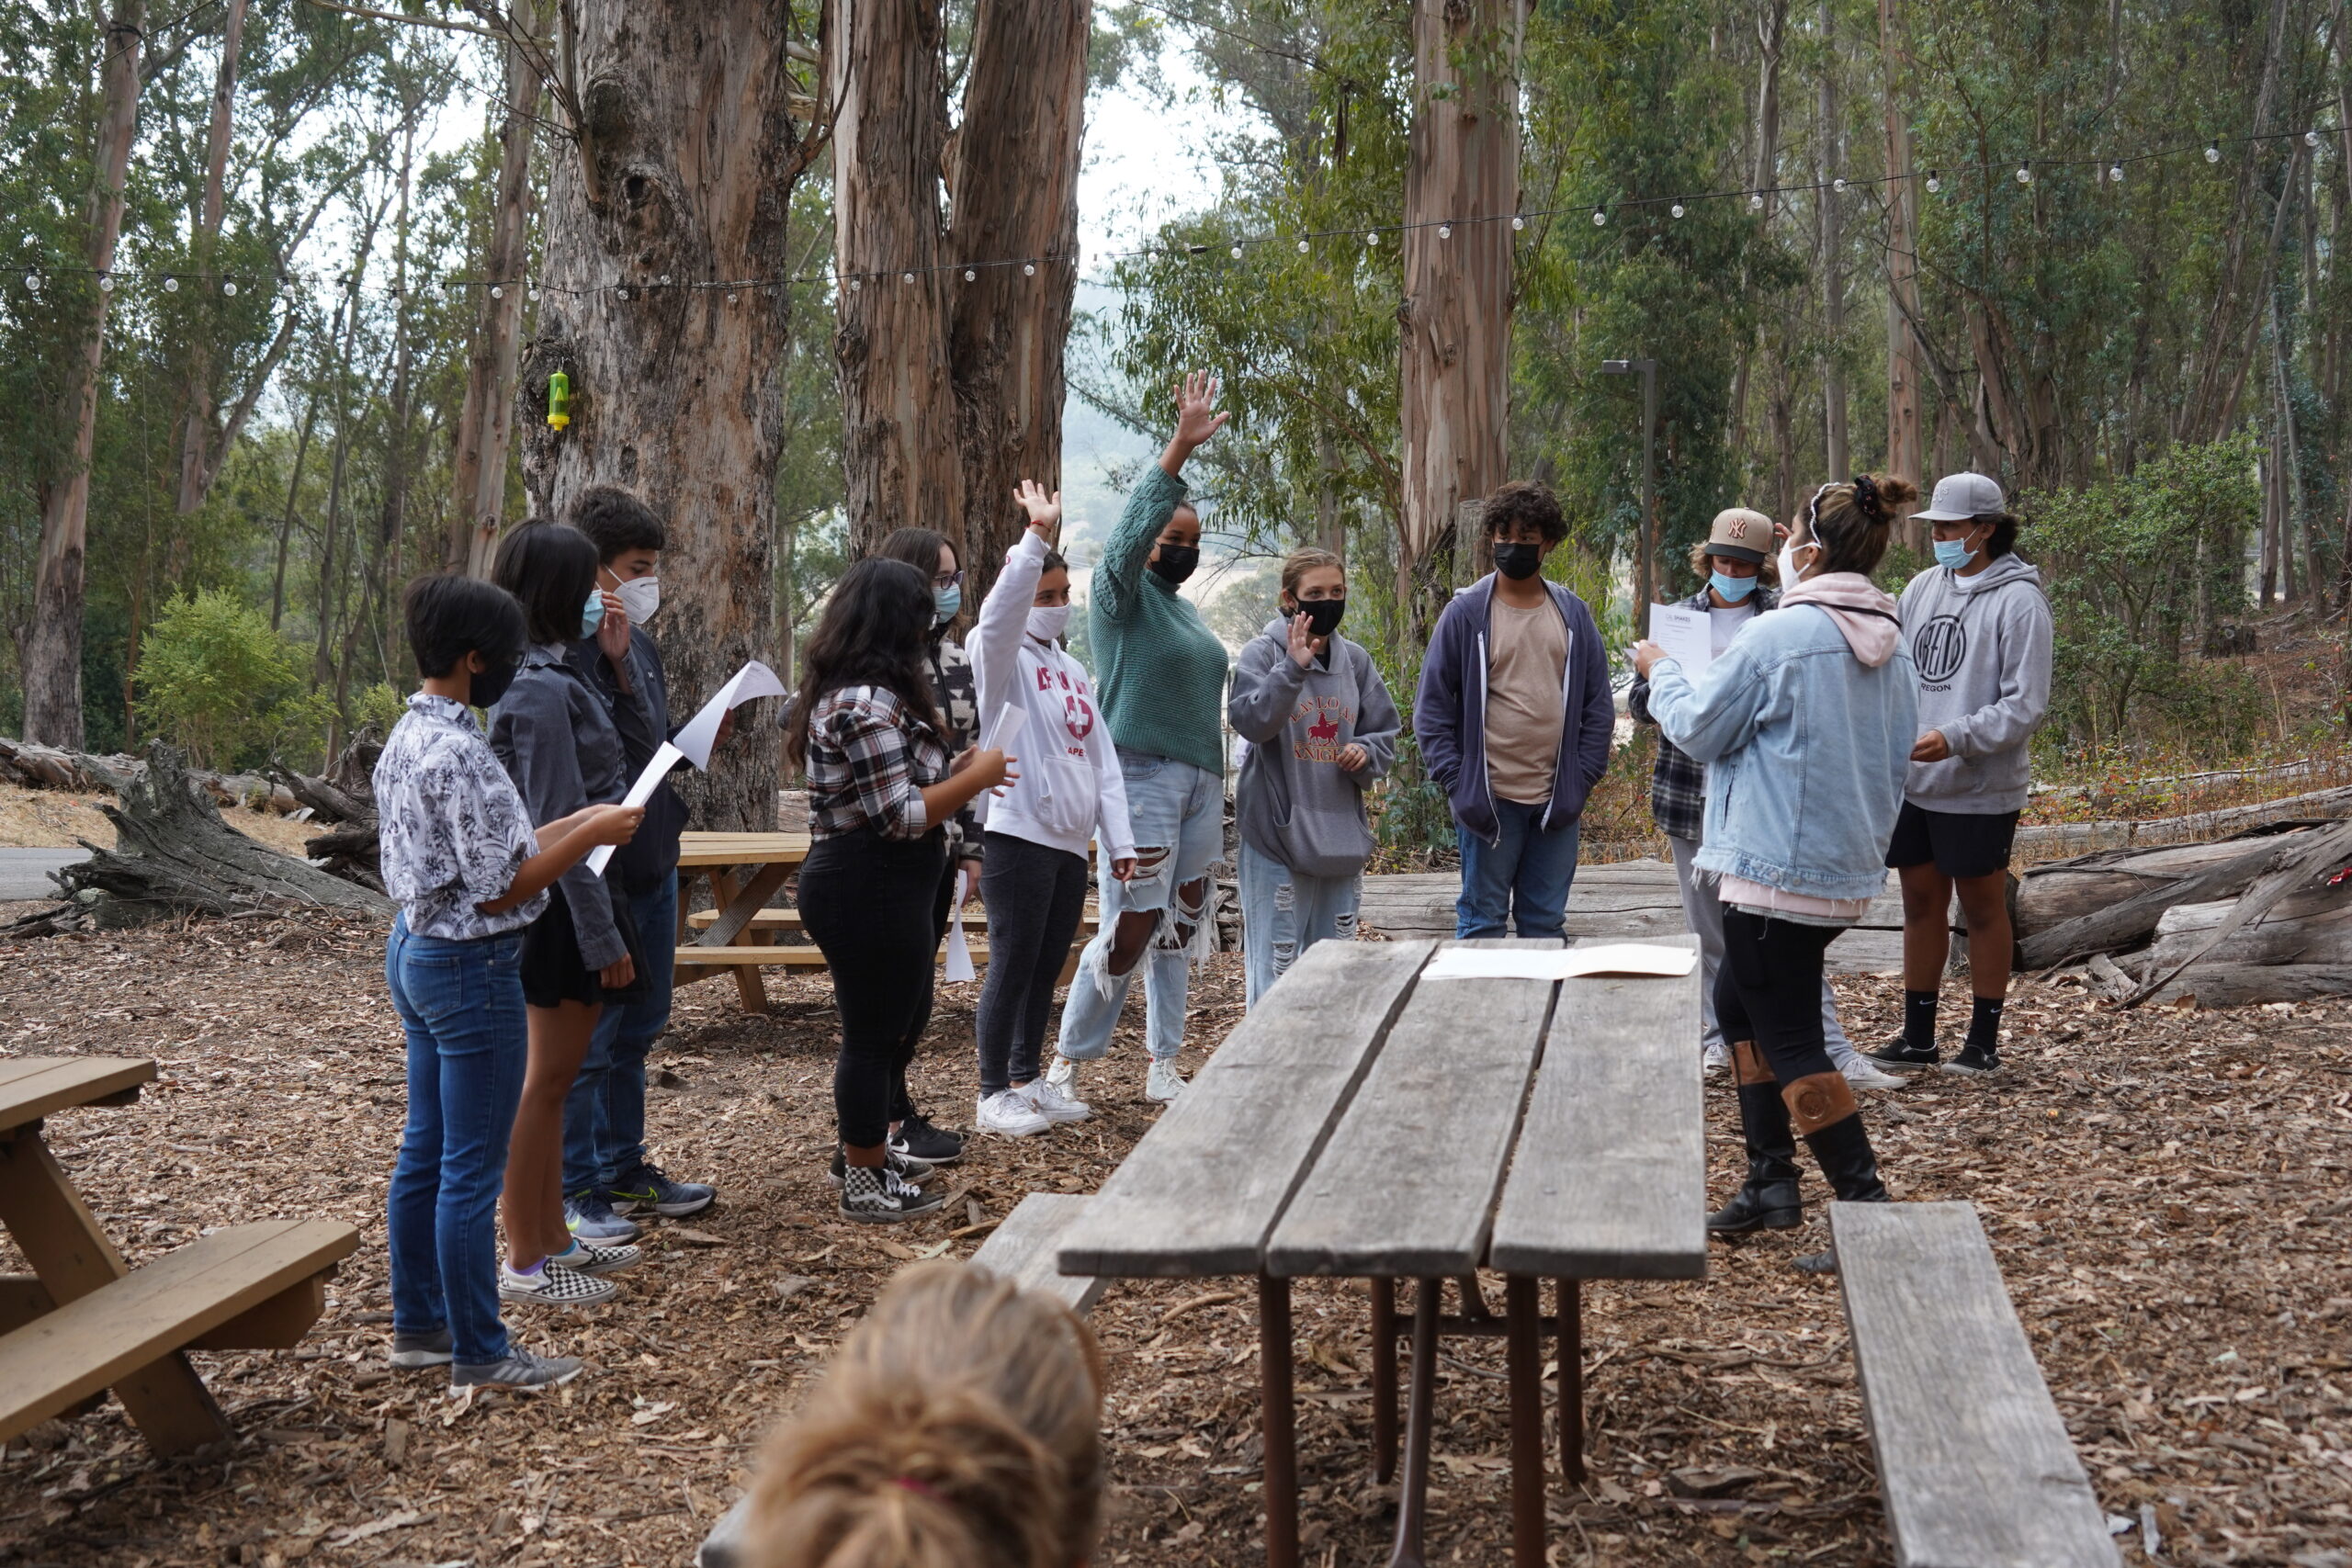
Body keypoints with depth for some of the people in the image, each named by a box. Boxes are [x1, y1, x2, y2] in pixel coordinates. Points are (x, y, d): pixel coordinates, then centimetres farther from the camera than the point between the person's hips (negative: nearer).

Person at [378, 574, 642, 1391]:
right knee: (473, 1168, -1)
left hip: (414, 951, 10)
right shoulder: (460, 754, -22)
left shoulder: (406, 739, 8)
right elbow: (499, 890, -21)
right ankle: (480, 1353, 8)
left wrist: (570, 826, 12)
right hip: (472, 966, -10)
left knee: (424, 1152, 17)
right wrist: (590, 835, -13)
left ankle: (418, 1323, 28)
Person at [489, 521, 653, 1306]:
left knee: (557, 1072, 17)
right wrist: (603, 938, -19)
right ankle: (525, 1262, 8)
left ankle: (552, 1236, 28)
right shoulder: (542, 690, -20)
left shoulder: (552, 676, 10)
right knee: (548, 1077, -1)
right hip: (566, 906, -10)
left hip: (578, 895, 10)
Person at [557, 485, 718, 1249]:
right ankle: (574, 1191, 14)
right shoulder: (566, 654, -19)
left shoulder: (641, 644, 10)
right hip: (598, 874, -9)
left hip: (654, 864, 9)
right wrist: (615, 664, -30)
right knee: (584, 1043, 2)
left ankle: (625, 1168, 33)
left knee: (638, 1029, 19)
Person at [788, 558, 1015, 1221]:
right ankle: (864, 1184, 16)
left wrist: (954, 771, 8)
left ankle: (865, 1148, 38)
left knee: (893, 1020, 24)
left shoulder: (844, 690, 12)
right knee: (874, 1032, 2)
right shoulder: (867, 702, -22)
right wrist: (976, 777, -12)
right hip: (870, 892, -11)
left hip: (866, 886, 11)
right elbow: (899, 815, -23)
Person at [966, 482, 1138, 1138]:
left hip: (1070, 841, 7)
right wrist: (1037, 536, -35)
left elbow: (1101, 759, 17)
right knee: (1013, 966, -4)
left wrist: (1119, 839, 11)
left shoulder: (1073, 670, 19)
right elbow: (1002, 610, -27)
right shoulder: (1000, 657, -3)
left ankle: (1027, 1079, 24)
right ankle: (994, 1094, 5)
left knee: (1047, 967, 13)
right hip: (1017, 836, -7)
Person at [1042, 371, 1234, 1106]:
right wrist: (1180, 448, -33)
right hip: (1142, 778, -8)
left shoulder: (1184, 607, 19)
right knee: (1130, 928, -9)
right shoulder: (1121, 594, -4)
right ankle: (1066, 1061, 3)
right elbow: (1132, 529, -24)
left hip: (1200, 782, 8)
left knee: (1177, 931, 9)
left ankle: (1163, 1066, 16)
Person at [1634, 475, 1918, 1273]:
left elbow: (1698, 728, -7)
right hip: (1849, 869, 9)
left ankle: (1868, 1210, -4)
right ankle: (1770, 1183, 25)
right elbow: (1896, 759, 15)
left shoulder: (1775, 636, -17)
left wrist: (1660, 671, 10)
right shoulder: (1890, 646, 7)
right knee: (1737, 1000, 23)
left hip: (1777, 868, -9)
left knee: (1789, 1041, -2)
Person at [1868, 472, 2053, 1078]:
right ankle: (1917, 1036, 24)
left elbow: (2025, 706, -16)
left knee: (1982, 907, 7)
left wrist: (1955, 740, -25)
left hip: (1980, 788, -6)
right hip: (1912, 780, 6)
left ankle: (1984, 1040, 19)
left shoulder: (2019, 600, -11)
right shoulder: (1922, 587, 7)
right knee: (1921, 902, 13)